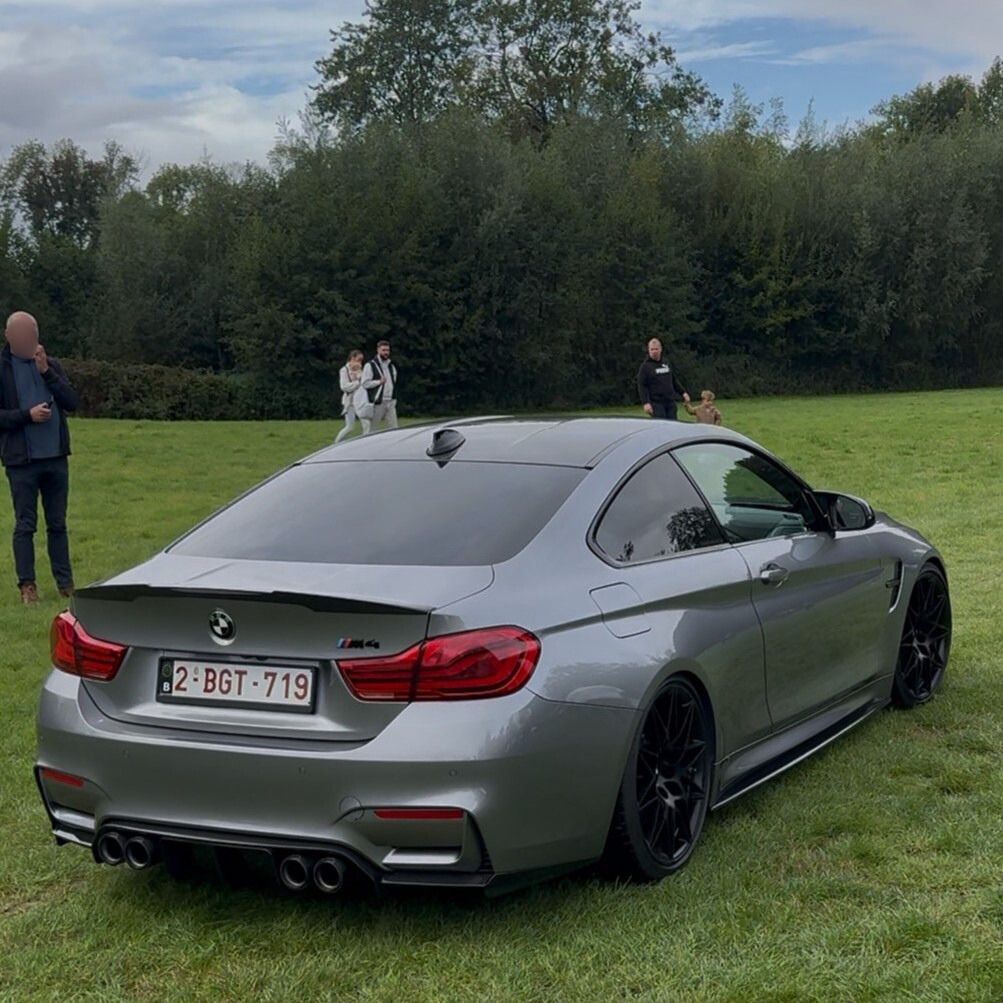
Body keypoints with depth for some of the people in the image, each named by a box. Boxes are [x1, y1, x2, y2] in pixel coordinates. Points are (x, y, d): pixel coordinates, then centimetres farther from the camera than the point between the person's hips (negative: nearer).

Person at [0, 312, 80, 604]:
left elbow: (73, 402, -2)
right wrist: (27, 414, -18)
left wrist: (47, 372, -11)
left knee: (57, 524, 11)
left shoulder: (51, 365, 8)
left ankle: (65, 584, 17)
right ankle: (27, 585, 7)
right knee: (25, 525, 1)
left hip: (56, 457, 4)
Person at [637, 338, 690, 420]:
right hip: (656, 403, -6)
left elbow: (674, 380, 25)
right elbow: (642, 386, -9)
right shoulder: (645, 366, -3)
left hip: (670, 402, 6)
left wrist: (683, 393, 18)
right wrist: (645, 403, -19)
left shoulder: (666, 363, 16)